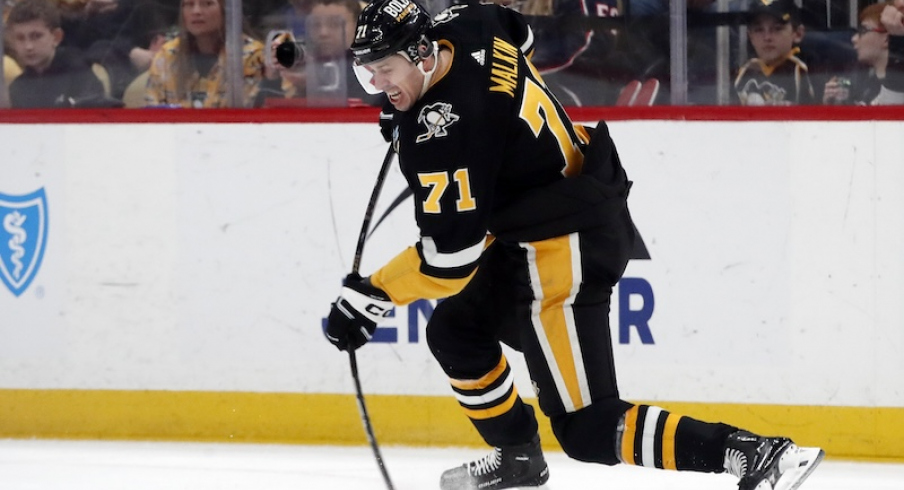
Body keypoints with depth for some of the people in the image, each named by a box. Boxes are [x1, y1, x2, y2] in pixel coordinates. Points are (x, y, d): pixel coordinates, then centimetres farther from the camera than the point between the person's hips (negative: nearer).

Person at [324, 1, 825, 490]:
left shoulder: (447, 130, -26)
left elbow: (451, 256, -24)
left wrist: (370, 295, -16)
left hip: (567, 249, -11)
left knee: (587, 428, -11)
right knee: (454, 331, 23)